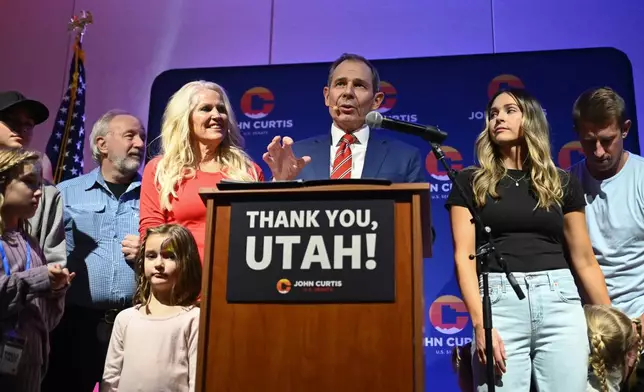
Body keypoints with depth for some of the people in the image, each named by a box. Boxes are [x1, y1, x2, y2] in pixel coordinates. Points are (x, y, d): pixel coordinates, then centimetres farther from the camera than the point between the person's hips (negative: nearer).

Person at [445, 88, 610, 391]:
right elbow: (464, 256, -1)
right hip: (498, 302, -1)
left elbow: (584, 261, 14)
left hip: (558, 301, 2)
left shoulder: (562, 183, 12)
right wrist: (480, 323, -12)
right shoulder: (470, 182, 7)